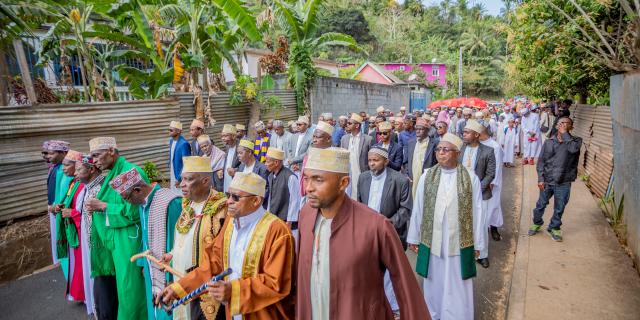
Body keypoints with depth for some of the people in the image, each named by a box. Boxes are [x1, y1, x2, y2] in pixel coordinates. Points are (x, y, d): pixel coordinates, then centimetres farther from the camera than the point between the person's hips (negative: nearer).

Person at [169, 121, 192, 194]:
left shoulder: (184, 144, -22)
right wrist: (170, 169, 16)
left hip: (181, 177, -8)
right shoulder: (171, 140, 4)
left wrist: (180, 179, -17)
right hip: (173, 175, 8)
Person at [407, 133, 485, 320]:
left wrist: (477, 243, 2)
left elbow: (477, 212, -1)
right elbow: (417, 209, 2)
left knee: (457, 287, 11)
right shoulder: (427, 176, -2)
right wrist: (413, 238, 5)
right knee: (433, 284, 15)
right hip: (431, 241, 1)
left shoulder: (471, 178, -5)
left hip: (459, 242, -1)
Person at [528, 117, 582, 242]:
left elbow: (573, 148, -28)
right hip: (547, 181, 1)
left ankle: (554, 228, 32)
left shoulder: (576, 140, -3)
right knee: (541, 205, 15)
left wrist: (565, 133, -18)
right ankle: (537, 223, 37)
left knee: (559, 208, 12)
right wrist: (540, 179, -5)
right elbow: (541, 161, 2)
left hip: (563, 183, -1)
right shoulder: (549, 142, 1)